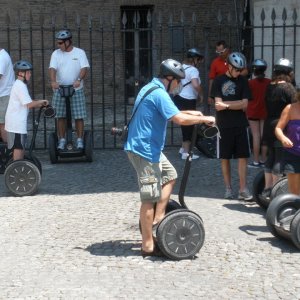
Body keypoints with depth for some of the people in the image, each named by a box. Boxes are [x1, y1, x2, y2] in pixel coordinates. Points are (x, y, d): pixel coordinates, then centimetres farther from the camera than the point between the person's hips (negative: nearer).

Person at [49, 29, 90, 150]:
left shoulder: (79, 52, 1)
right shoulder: (56, 54, 4)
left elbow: (84, 68, -10)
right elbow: (52, 68, -8)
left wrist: (79, 80, -28)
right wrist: (53, 81, -27)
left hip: (76, 90, -2)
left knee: (79, 117, -1)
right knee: (61, 117, 4)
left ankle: (80, 140, 9)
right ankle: (62, 140, 13)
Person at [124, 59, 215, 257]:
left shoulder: (151, 88, 14)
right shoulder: (159, 93, -19)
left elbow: (168, 113, 29)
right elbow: (179, 119, -27)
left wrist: (189, 113, 21)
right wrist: (204, 119, -14)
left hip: (149, 147, 10)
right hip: (145, 150, -10)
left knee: (170, 175, 23)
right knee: (150, 198, -6)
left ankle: (158, 217, 22)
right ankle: (148, 246, -1)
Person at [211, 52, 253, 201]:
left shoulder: (243, 81, 6)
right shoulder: (219, 81, 0)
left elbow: (244, 104, -4)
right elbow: (218, 105, -7)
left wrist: (226, 104, -9)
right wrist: (236, 104, -9)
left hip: (240, 125, 1)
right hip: (224, 126, -1)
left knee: (242, 157, -1)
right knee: (225, 158, 5)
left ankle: (243, 190, 2)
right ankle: (228, 188, 16)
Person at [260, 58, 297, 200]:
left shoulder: (269, 87, 9)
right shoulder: (288, 87, -12)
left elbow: (268, 107, 12)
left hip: (269, 126, 7)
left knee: (271, 157, 15)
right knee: (280, 160, -2)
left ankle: (267, 188, 20)